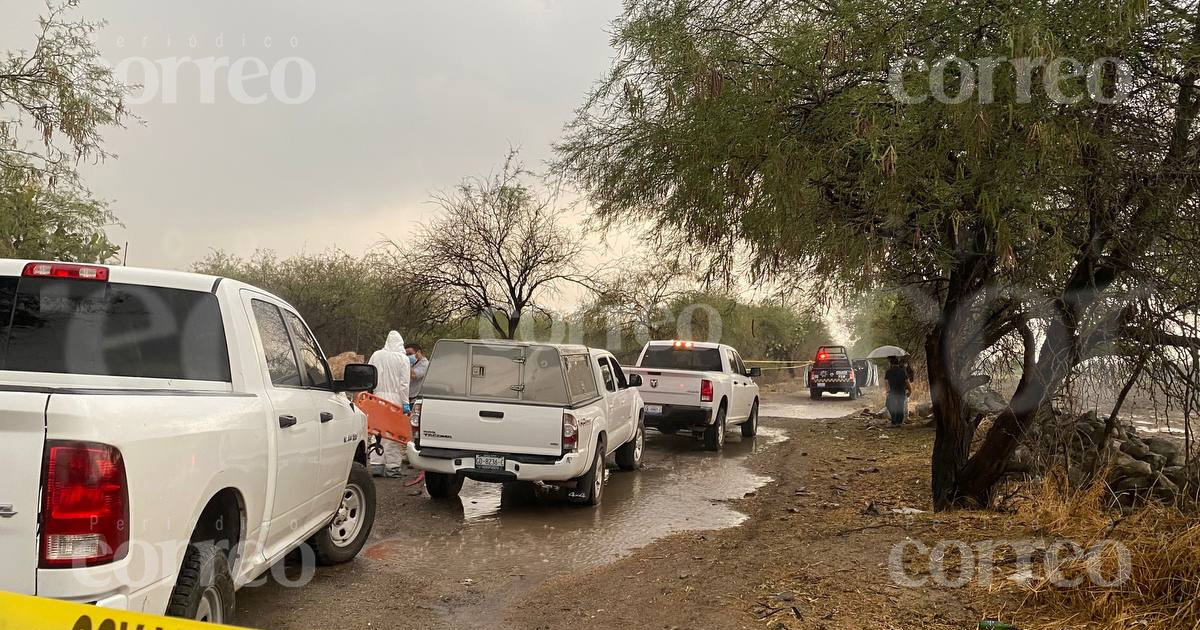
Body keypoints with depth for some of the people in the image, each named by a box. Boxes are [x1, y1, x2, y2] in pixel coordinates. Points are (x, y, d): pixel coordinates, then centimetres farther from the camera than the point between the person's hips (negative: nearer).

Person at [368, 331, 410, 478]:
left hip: (378, 397, 4)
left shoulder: (376, 355, 5)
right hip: (395, 399, -4)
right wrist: (405, 403, -5)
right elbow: (404, 384, -7)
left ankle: (376, 465, 11)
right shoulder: (403, 359, -5)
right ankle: (393, 466, 2)